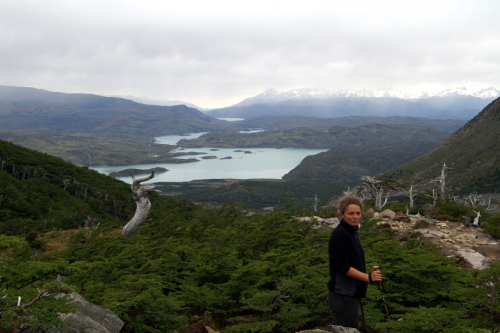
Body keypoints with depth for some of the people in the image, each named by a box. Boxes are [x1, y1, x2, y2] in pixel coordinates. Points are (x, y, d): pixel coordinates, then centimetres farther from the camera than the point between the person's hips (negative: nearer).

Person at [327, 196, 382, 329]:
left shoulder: (352, 232, 12)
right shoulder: (340, 234, -18)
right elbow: (343, 267, -23)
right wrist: (368, 277, -26)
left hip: (351, 293, 10)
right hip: (343, 295, -10)